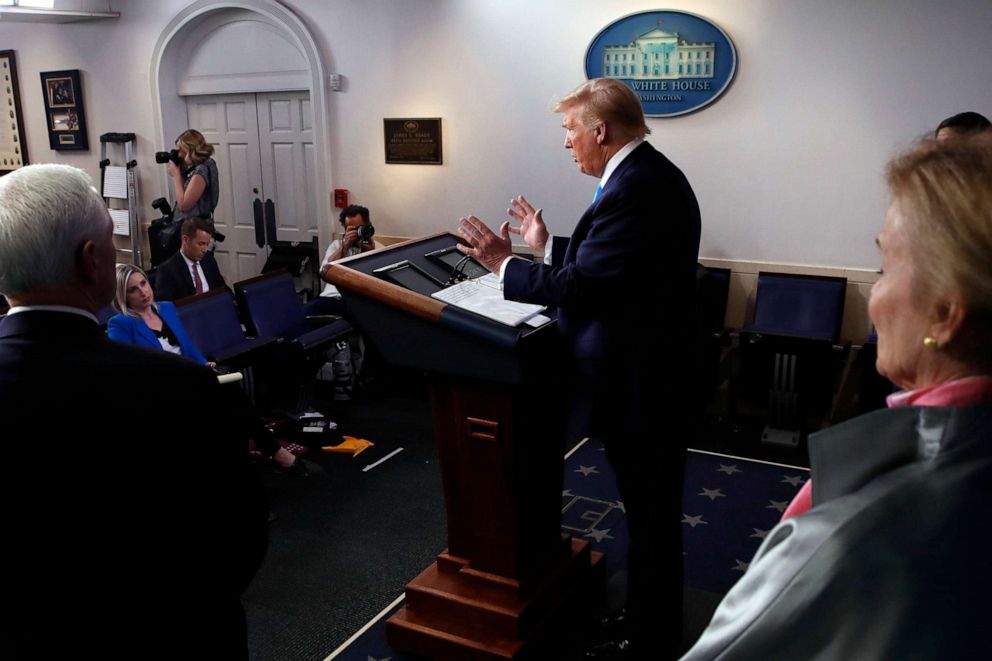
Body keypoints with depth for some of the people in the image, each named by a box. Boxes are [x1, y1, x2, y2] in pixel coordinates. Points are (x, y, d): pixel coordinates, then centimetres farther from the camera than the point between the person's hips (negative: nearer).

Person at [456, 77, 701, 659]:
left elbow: (581, 287, -26)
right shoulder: (652, 174, 10)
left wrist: (505, 265, -14)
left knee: (649, 512, 6)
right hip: (653, 370, 11)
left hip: (638, 381, -11)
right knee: (652, 508, 23)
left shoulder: (634, 188, -23)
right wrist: (547, 246, 14)